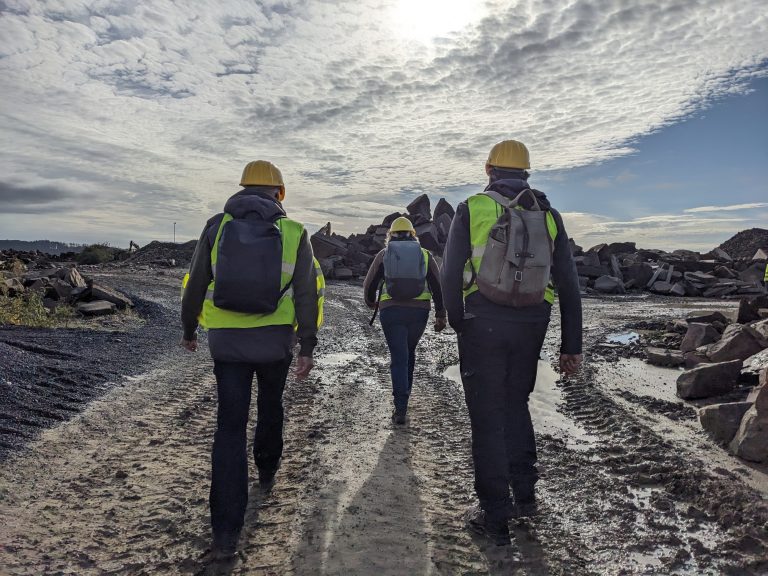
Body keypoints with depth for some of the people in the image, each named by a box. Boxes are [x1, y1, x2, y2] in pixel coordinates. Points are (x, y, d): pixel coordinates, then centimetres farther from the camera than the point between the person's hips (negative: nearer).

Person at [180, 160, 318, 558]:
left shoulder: (217, 227, 3)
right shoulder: (294, 233, -1)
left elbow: (195, 285, 6)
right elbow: (306, 295, -6)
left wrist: (189, 329, 20)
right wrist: (307, 347, -2)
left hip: (226, 342, 0)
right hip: (276, 342, 0)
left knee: (230, 427, 3)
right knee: (270, 408, 25)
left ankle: (226, 531, 1)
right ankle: (267, 472, 48)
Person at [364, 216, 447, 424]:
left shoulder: (383, 254, 10)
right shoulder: (425, 255, 12)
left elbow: (369, 284, 11)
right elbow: (438, 286, 4)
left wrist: (371, 302, 30)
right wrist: (440, 315, 6)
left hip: (391, 311, -1)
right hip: (419, 311, 2)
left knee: (399, 357, 0)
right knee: (409, 352, 21)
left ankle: (401, 408, -8)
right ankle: (403, 396, 30)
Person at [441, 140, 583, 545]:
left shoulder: (473, 208, -1)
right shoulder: (548, 215, 8)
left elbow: (451, 272, -4)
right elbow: (569, 283, 6)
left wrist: (458, 323, 9)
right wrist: (571, 346, 10)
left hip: (483, 322, -3)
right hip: (531, 326, 4)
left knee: (488, 414, 5)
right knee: (516, 405, 22)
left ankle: (494, 515, 12)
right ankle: (524, 494, 27)